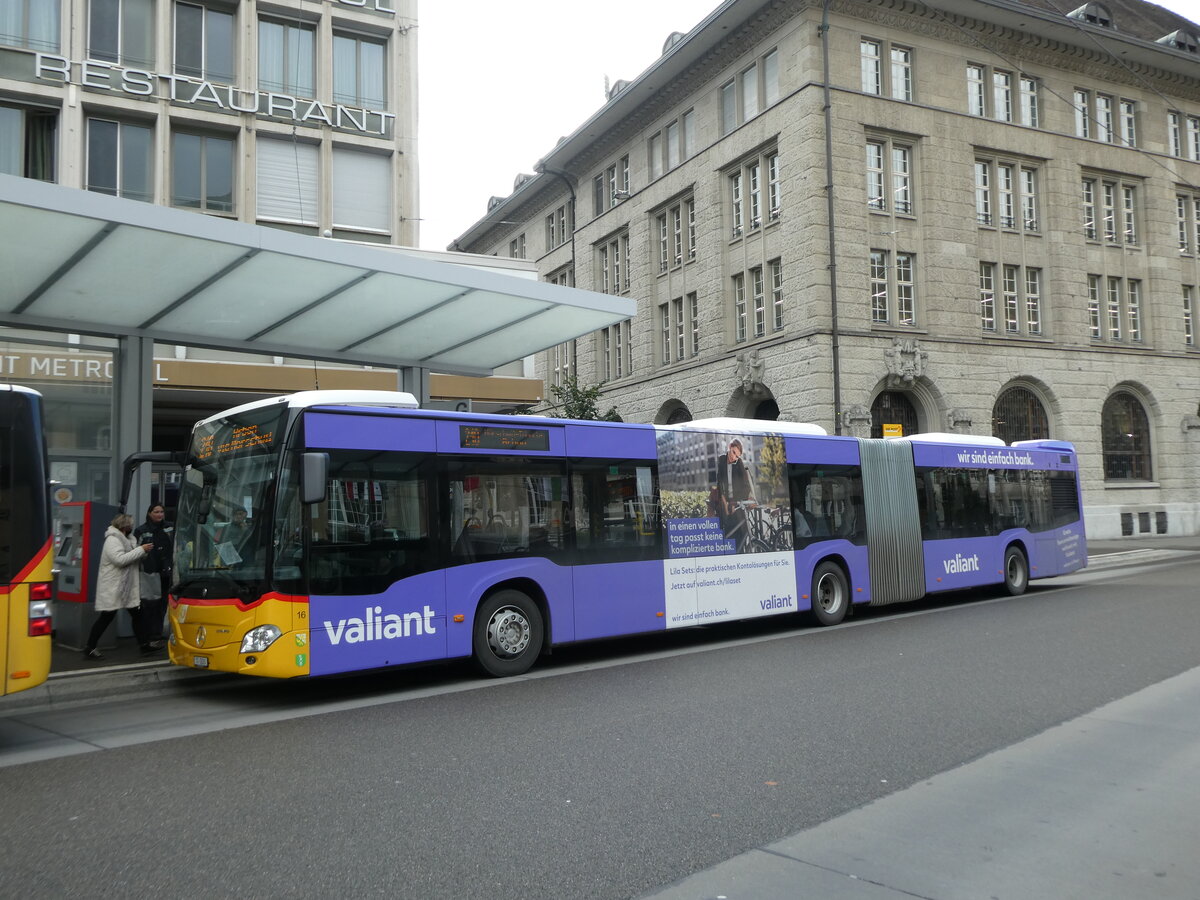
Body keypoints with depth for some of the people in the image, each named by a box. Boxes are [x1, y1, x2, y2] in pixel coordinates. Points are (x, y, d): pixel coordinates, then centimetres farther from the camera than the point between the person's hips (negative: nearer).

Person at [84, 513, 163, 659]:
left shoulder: (124, 539, 17)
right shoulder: (112, 539, -15)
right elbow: (120, 559, -26)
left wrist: (144, 552, 4)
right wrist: (141, 550, -22)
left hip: (128, 586, 10)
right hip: (113, 588, -10)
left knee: (137, 614, 8)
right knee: (107, 617, -3)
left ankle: (145, 643, 11)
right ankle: (90, 648, 7)